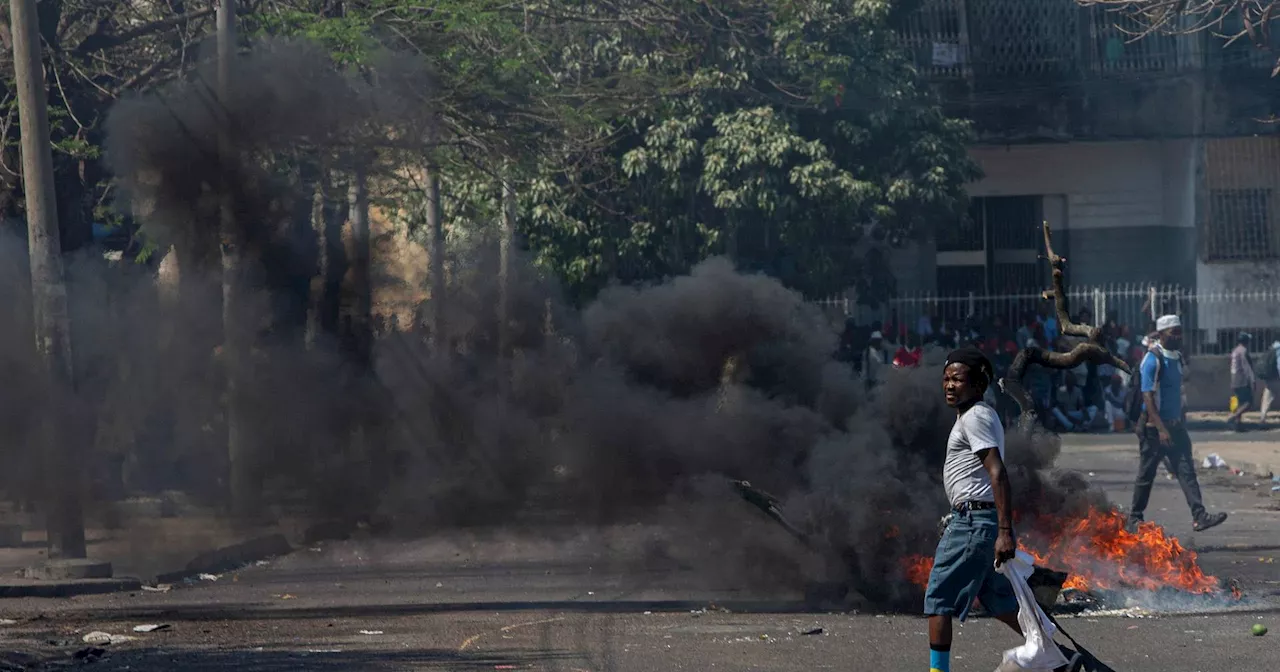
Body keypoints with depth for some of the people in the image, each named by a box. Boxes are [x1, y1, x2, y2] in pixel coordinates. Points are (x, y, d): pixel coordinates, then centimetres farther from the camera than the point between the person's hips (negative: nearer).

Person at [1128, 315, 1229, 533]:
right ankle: (1135, 518, 15)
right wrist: (1161, 429, -25)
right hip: (1154, 427, -7)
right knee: (1146, 474, 3)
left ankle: (1199, 516, -12)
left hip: (1175, 425, 7)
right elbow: (1147, 396, -20)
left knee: (1187, 470, -4)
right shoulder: (1153, 360, -15)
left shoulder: (1177, 358, 11)